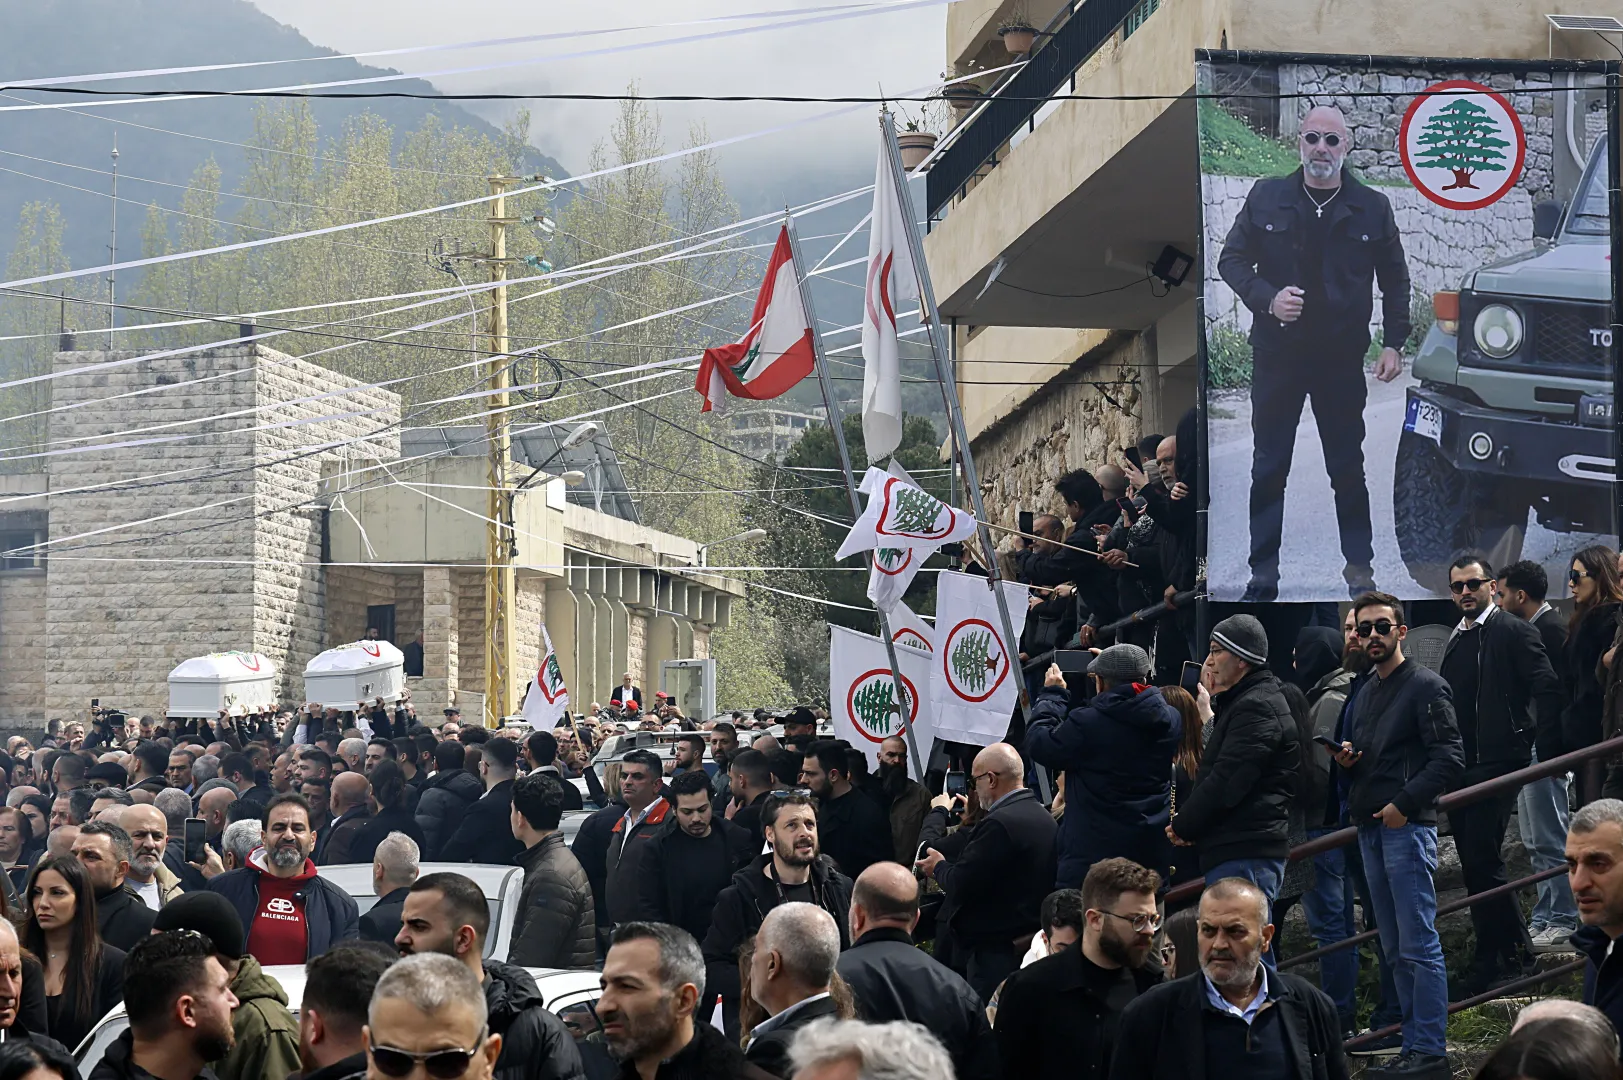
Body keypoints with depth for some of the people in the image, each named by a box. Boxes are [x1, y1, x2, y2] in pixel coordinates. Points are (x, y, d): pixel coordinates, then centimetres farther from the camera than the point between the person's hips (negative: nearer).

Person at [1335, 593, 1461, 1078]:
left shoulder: (1425, 686, -6)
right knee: (1395, 947, 10)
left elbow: (1449, 757, -14)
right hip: (1370, 828, 8)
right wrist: (1345, 759, 6)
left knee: (1418, 944, -8)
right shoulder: (1363, 693, 19)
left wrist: (1404, 804, -18)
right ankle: (1414, 1039, 16)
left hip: (1408, 826, -8)